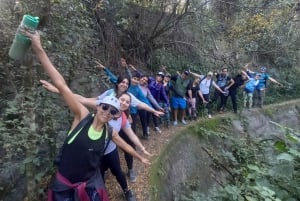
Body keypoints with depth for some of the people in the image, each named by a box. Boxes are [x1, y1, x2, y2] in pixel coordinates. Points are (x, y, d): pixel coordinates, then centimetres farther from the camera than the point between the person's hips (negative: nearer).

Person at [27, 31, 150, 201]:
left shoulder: (110, 133, -8)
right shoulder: (82, 116, -18)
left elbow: (126, 146, 11)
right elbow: (61, 86, -25)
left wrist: (140, 157, 25)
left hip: (91, 183, 2)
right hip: (64, 182, -2)